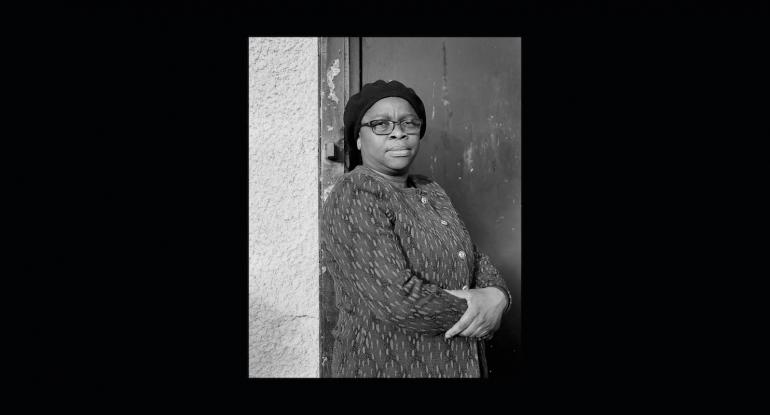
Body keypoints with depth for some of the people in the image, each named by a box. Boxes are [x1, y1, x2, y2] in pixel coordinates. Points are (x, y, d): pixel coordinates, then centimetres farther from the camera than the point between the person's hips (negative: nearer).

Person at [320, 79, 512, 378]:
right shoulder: (353, 197, -19)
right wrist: (472, 312, -15)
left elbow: (475, 258, 8)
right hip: (390, 364, -7)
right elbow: (398, 300, -27)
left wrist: (497, 295, -12)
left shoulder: (430, 191, 7)